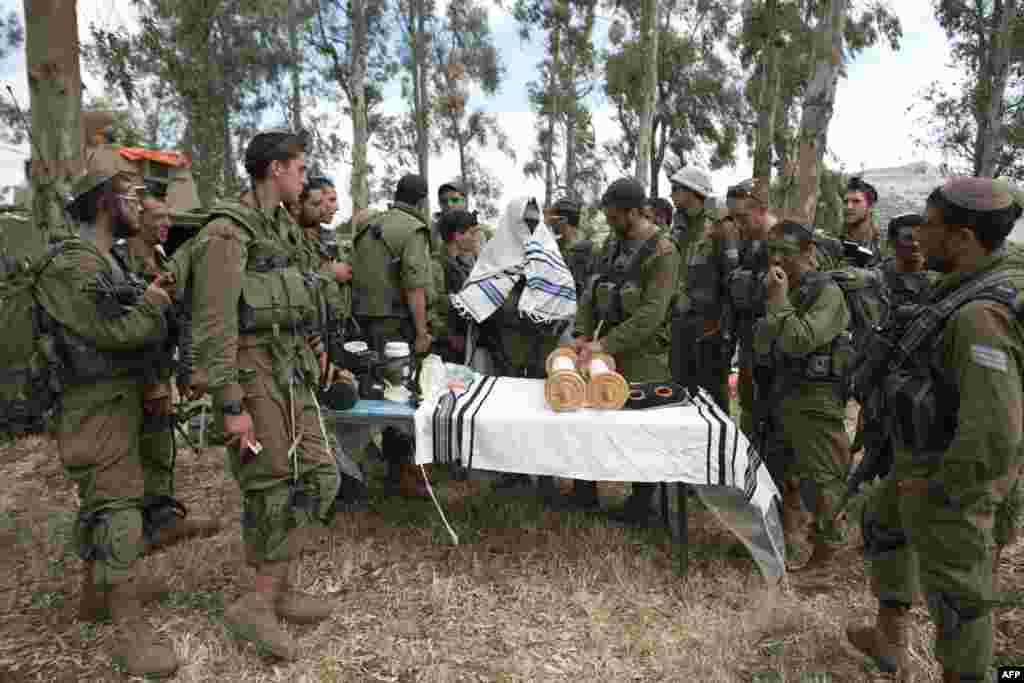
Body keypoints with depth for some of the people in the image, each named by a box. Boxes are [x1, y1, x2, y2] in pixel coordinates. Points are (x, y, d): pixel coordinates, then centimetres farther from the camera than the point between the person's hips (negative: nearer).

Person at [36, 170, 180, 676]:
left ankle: (95, 588, 37)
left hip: (118, 402, 10)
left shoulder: (107, 263, 15)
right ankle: (129, 630, -1)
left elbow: (145, 330, 17)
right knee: (117, 509, -8)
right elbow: (116, 331, -24)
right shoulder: (72, 264, -17)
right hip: (97, 410, -10)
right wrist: (154, 299, -8)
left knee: (101, 501, 21)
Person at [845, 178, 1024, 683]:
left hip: (948, 471, -10)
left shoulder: (980, 317, -32)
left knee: (954, 591, 9)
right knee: (888, 528, 27)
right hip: (923, 453, 10)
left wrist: (937, 489, -20)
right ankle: (889, 640, 45)